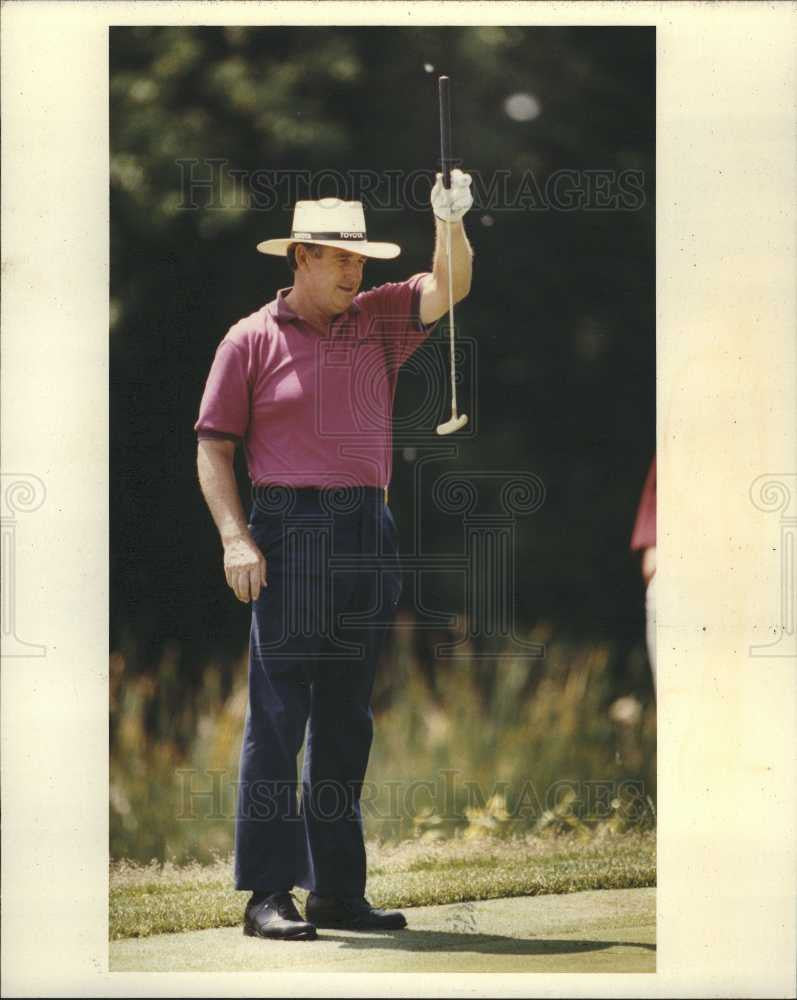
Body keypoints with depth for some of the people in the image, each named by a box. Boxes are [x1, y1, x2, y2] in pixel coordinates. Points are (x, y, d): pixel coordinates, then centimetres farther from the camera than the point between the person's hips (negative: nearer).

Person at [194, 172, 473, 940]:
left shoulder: (377, 322, 14)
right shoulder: (252, 339, 1)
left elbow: (449, 287, 4)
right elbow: (213, 446, 0)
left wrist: (450, 223, -16)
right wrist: (234, 536, -11)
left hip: (369, 532, 5)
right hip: (289, 530, -5)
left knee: (346, 719, 10)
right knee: (277, 712, -8)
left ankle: (338, 891, 15)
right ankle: (268, 893, -7)